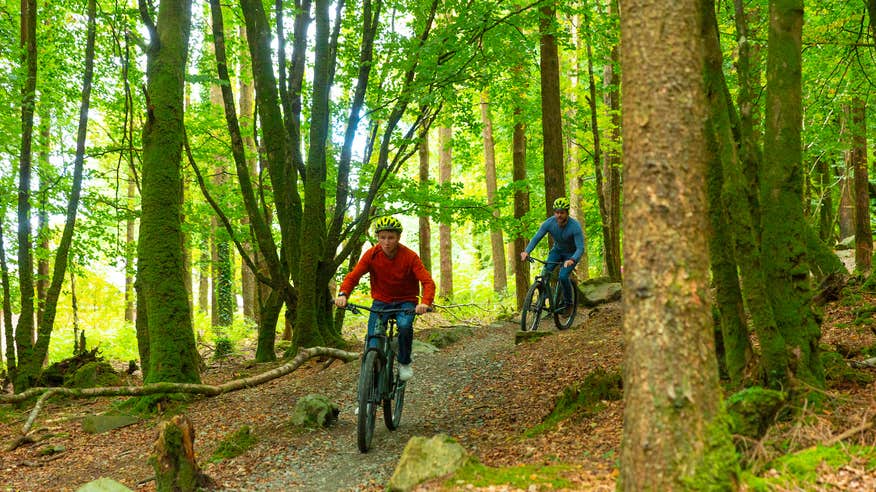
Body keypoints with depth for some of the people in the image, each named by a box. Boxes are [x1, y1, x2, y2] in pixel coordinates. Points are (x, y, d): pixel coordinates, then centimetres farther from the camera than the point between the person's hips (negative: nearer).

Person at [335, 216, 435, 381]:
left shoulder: (409, 256, -17)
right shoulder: (372, 255, -11)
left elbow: (428, 282, -23)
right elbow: (353, 276, -13)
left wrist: (425, 303, -42)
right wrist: (343, 294, -34)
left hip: (405, 301, -2)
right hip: (381, 301, 2)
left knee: (405, 325, -33)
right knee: (373, 345, -14)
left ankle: (404, 363, -8)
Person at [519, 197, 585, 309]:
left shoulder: (575, 226, -33)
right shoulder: (549, 223, -23)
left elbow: (580, 248, -36)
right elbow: (536, 238, -21)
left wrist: (572, 260, -55)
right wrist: (526, 251, -39)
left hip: (572, 253, -4)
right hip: (557, 250, 4)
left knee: (563, 276, -23)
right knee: (545, 273, -17)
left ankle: (568, 303, -2)